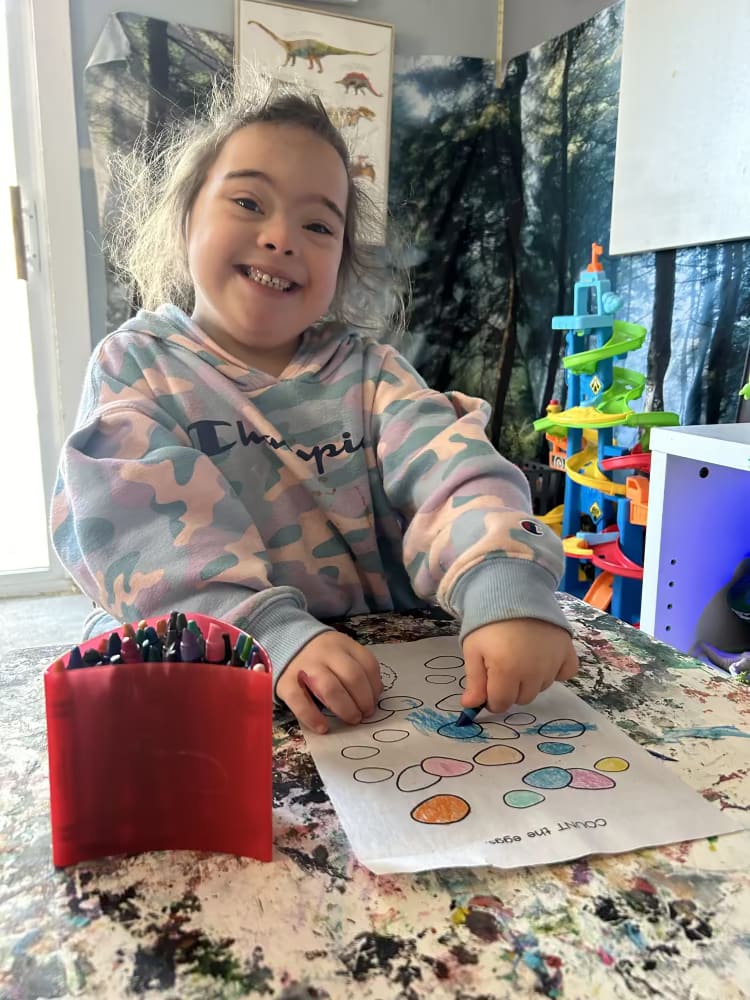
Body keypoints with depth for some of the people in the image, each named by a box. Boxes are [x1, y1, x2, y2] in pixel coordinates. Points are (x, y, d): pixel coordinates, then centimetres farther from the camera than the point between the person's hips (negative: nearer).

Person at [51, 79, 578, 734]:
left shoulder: (365, 369, 6)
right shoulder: (137, 366, 1)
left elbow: (451, 472, -12)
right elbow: (149, 527, -16)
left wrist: (508, 593, -32)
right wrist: (278, 635, -31)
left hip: (387, 666, 2)